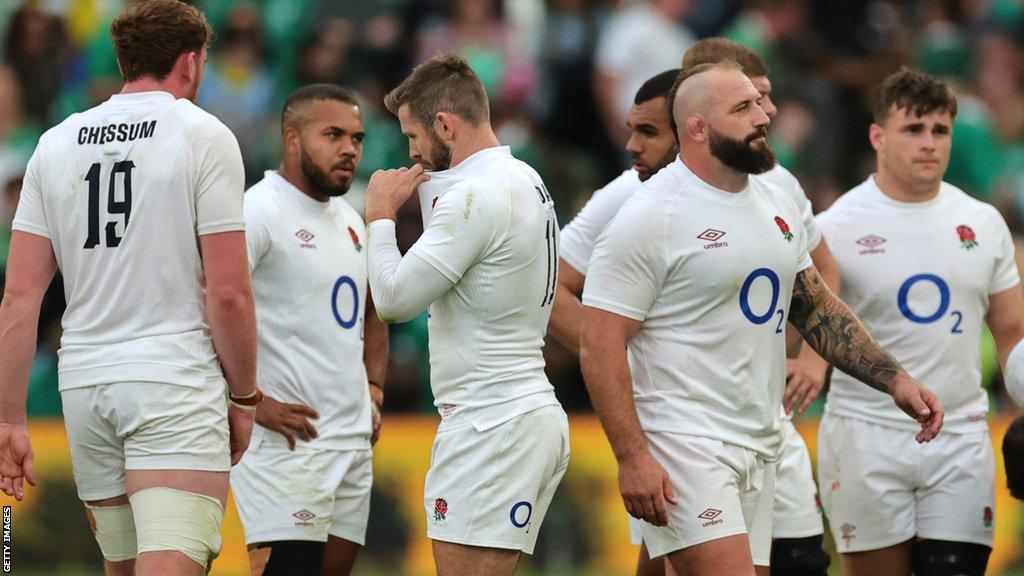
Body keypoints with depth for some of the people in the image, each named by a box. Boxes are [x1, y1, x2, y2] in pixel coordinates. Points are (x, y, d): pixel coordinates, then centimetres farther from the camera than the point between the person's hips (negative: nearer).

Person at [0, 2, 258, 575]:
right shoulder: (203, 136, -3)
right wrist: (244, 398, 4)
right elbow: (228, 293, -8)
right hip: (176, 386, -5)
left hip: (84, 382, 5)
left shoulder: (57, 144, 10)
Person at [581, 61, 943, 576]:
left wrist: (894, 379, 13)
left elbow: (816, 307, 24)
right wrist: (632, 459, -20)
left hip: (759, 449, 8)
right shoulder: (650, 217, -11)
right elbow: (600, 346, -13)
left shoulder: (777, 206, 13)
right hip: (683, 443, -8)